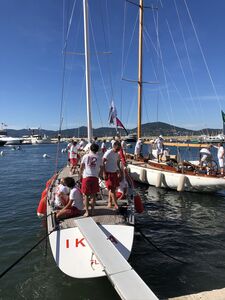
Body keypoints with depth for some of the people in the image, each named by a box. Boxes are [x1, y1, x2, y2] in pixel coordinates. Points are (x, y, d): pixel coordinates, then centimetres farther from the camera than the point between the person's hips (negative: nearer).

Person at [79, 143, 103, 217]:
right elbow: (101, 168, 9)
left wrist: (80, 175, 16)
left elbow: (81, 167, 3)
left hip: (86, 177, -1)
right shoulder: (99, 158, 5)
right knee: (93, 195, 12)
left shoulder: (85, 156, 0)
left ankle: (87, 211, 7)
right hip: (95, 177, 2)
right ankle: (91, 211, 17)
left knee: (86, 195, 8)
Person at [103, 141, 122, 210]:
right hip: (108, 173, -7)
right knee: (112, 189, -5)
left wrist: (119, 172, 16)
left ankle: (109, 202, 22)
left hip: (115, 173, 7)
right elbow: (102, 162, -15)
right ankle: (116, 205, -3)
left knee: (113, 188, 10)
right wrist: (104, 173, -19)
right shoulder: (108, 153, -15)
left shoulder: (117, 154, 8)